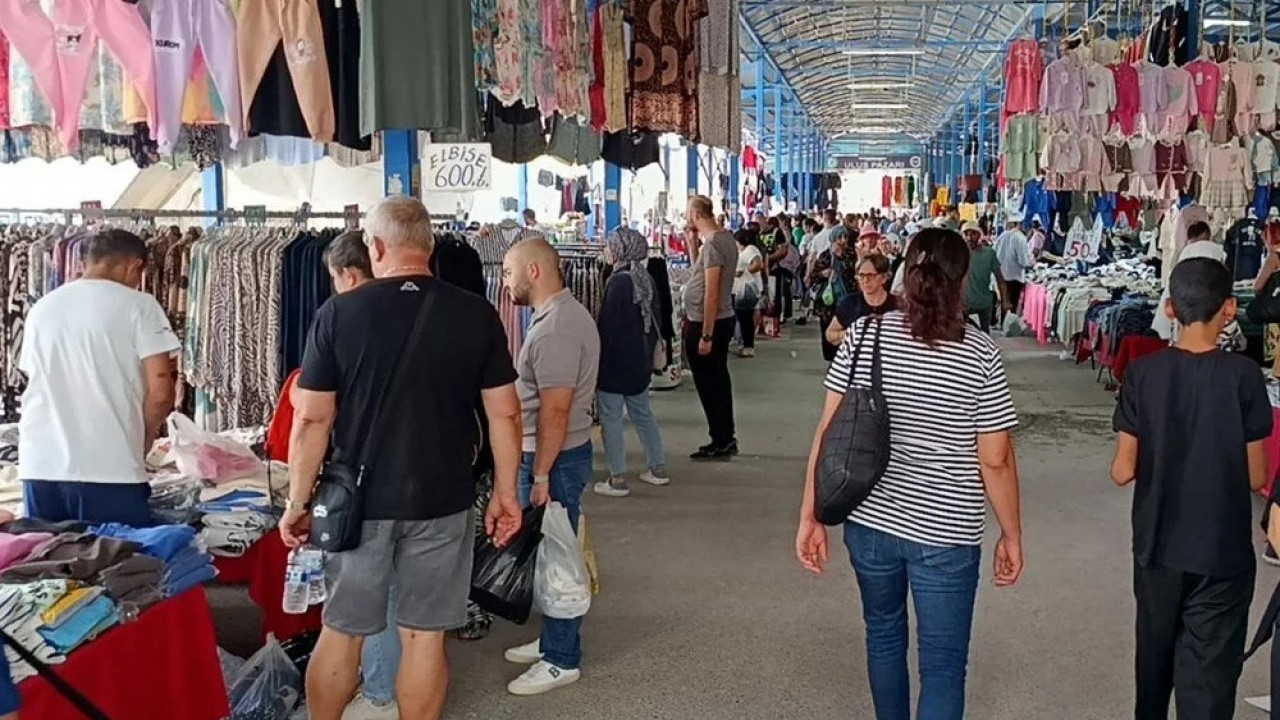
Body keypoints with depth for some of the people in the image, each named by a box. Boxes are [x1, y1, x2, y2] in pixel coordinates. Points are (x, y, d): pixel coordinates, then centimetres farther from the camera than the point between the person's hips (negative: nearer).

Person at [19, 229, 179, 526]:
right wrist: (142, 443, 8)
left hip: (40, 467, 5)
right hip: (109, 469, -5)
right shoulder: (138, 305, -2)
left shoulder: (42, 308, 14)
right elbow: (160, 392, -9)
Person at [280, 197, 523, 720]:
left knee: (341, 633, 14)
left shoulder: (338, 313, -7)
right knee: (425, 637, 10)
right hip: (442, 502, 1)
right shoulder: (477, 315, -4)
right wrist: (505, 493, 9)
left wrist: (298, 501, 3)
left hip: (359, 501, 0)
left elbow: (312, 419, -6)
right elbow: (504, 413, -1)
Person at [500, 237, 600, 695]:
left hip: (554, 458, -10)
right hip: (561, 452, 10)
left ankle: (562, 660, 13)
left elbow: (555, 410, -26)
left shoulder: (555, 329, -22)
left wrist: (540, 476, -22)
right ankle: (554, 639, 32)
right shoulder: (564, 313, 12)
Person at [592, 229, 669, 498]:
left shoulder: (618, 282, -18)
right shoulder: (645, 279, 5)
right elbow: (654, 321, 12)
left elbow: (607, 326, -18)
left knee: (611, 419, 0)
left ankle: (618, 480, 2)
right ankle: (658, 469, 24)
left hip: (615, 363, -8)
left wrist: (597, 362, -11)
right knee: (642, 415, 18)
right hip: (640, 362, 8)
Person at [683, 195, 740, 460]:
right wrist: (693, 244, 6)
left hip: (706, 324, -10)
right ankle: (726, 439, 26)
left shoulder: (712, 244, -20)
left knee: (708, 385, 0)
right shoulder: (726, 237, 9)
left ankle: (721, 443, 8)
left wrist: (705, 335, -22)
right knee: (718, 381, 17)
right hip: (722, 320, 10)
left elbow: (712, 293, -23)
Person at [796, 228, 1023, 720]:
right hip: (945, 534, -3)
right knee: (943, 666, 9)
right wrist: (1012, 535, 4)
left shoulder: (864, 335, -6)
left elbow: (829, 432, -6)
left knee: (884, 633, 26)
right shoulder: (980, 355, -11)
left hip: (869, 523, 3)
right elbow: (995, 459, -9)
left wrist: (810, 516, 1)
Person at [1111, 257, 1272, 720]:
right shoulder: (1244, 375, -13)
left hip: (1157, 546, 3)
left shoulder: (1142, 373, -8)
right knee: (1207, 678, 4)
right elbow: (1255, 478, -8)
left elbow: (1123, 472, -5)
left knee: (1155, 656, 23)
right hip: (1222, 552, -3)